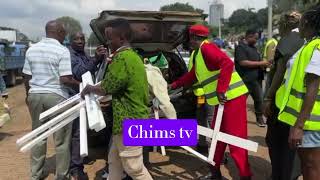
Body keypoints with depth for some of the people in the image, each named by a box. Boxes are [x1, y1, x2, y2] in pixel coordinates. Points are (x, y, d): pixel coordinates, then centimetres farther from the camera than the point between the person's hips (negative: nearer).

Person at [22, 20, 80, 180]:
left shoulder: (31, 49, 7)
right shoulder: (62, 51, -11)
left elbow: (27, 77, 11)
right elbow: (65, 79, -18)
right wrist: (80, 84, -2)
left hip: (35, 95, 6)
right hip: (56, 96, -6)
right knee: (61, 139, 5)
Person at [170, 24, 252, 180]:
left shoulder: (206, 48, -13)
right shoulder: (198, 54, 18)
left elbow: (227, 63, -27)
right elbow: (191, 76, 29)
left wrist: (220, 90, -28)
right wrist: (174, 85, 30)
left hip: (232, 96, -10)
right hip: (223, 99, 10)